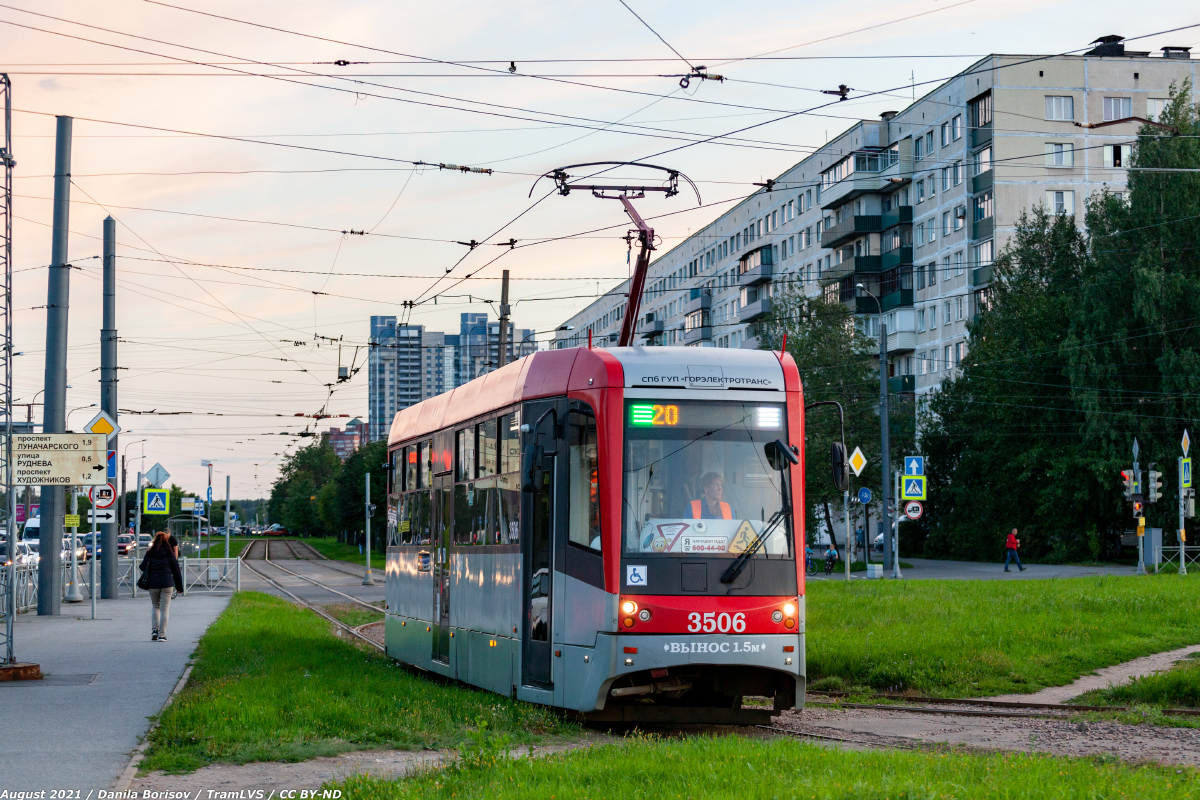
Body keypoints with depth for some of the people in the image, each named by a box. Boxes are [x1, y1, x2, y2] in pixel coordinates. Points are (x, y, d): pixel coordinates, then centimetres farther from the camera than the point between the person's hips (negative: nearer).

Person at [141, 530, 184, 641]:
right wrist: (179, 586, 11)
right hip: (167, 583, -1)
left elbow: (143, 567, 2)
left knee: (155, 606, 19)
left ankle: (154, 630, 3)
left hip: (153, 583, 1)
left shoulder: (150, 553, 2)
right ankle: (162, 635, -2)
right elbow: (176, 570, 4)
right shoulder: (169, 553, 1)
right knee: (164, 608, 2)